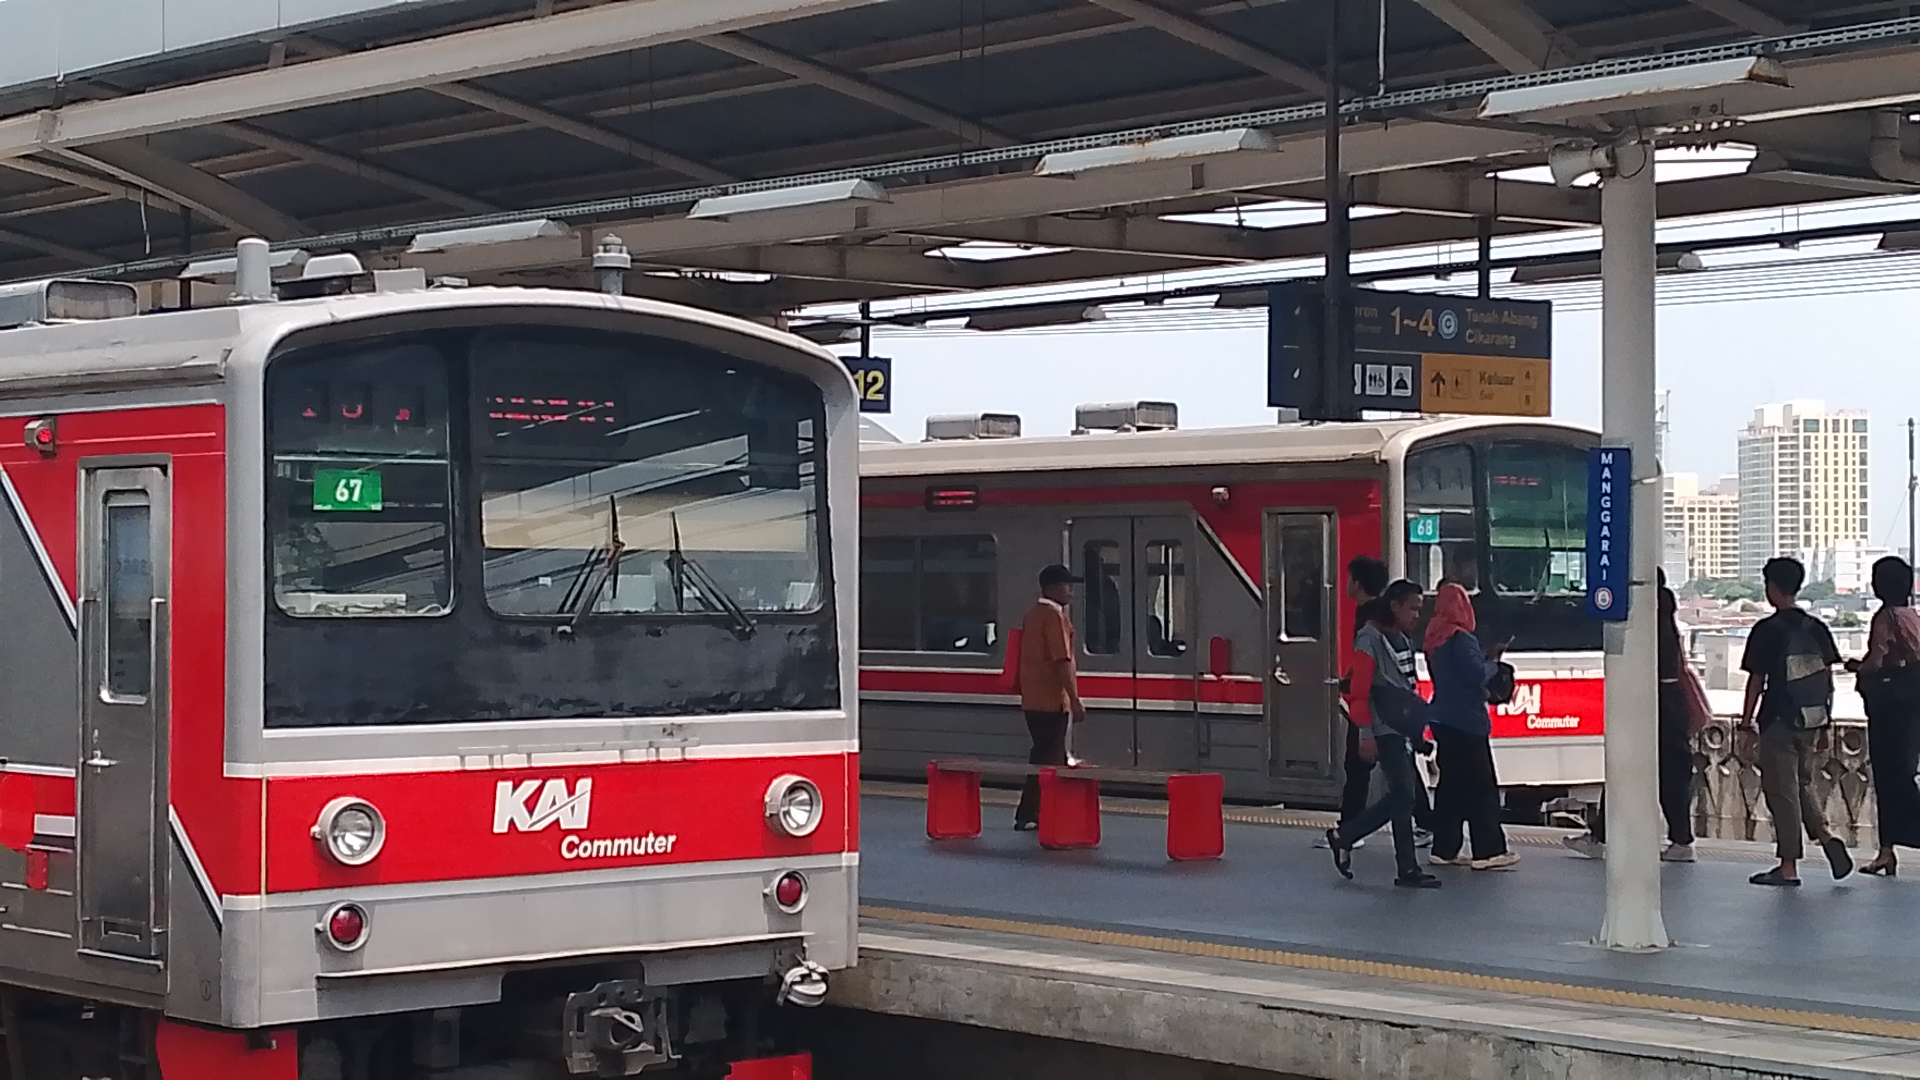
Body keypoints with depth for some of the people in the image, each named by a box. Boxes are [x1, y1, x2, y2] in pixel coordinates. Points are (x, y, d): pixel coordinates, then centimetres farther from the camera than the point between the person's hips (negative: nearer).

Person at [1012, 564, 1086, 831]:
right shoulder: (1055, 616, -14)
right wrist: (1075, 700, -19)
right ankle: (1028, 816, -6)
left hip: (1033, 699, 9)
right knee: (1048, 760, -5)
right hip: (1051, 701, -9)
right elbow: (1063, 661, -20)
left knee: (1046, 755, 14)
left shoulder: (1033, 613, 16)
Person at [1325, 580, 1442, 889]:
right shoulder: (1370, 640, -11)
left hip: (1405, 730, 9)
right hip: (1385, 732, -9)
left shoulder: (1403, 641, 16)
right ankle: (1408, 869, -3)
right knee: (1403, 794, -8)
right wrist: (1365, 734, -19)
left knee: (1400, 796, 8)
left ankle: (1343, 837, 21)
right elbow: (1359, 691, -15)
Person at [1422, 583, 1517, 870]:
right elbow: (1477, 675, -21)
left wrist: (1485, 657, 11)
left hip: (1443, 719, 9)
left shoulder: (1434, 639, 11)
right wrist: (1493, 663, -2)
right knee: (1482, 787, -4)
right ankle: (1488, 851, -3)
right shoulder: (1461, 638, -16)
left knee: (1450, 784, 12)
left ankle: (1444, 849, 13)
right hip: (1466, 721, -9)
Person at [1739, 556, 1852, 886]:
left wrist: (1747, 718, 3)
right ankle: (1825, 836, 2)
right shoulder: (1817, 628, 6)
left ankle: (1788, 867, 5)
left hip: (1779, 721, -6)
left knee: (1781, 791, 1)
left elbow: (1757, 679, -10)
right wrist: (1824, 723, 17)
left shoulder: (1767, 630, -12)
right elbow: (1828, 679, 9)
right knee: (1803, 782, 22)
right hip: (1812, 720, 6)